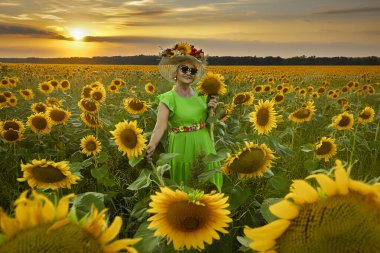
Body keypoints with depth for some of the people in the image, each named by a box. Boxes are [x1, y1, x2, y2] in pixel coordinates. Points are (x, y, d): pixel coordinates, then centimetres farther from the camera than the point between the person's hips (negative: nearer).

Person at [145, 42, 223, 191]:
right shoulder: (168, 98, -12)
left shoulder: (201, 94, 3)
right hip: (182, 147, -4)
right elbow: (160, 126, -23)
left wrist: (211, 109, -8)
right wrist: (151, 146, -39)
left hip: (203, 144, 5)